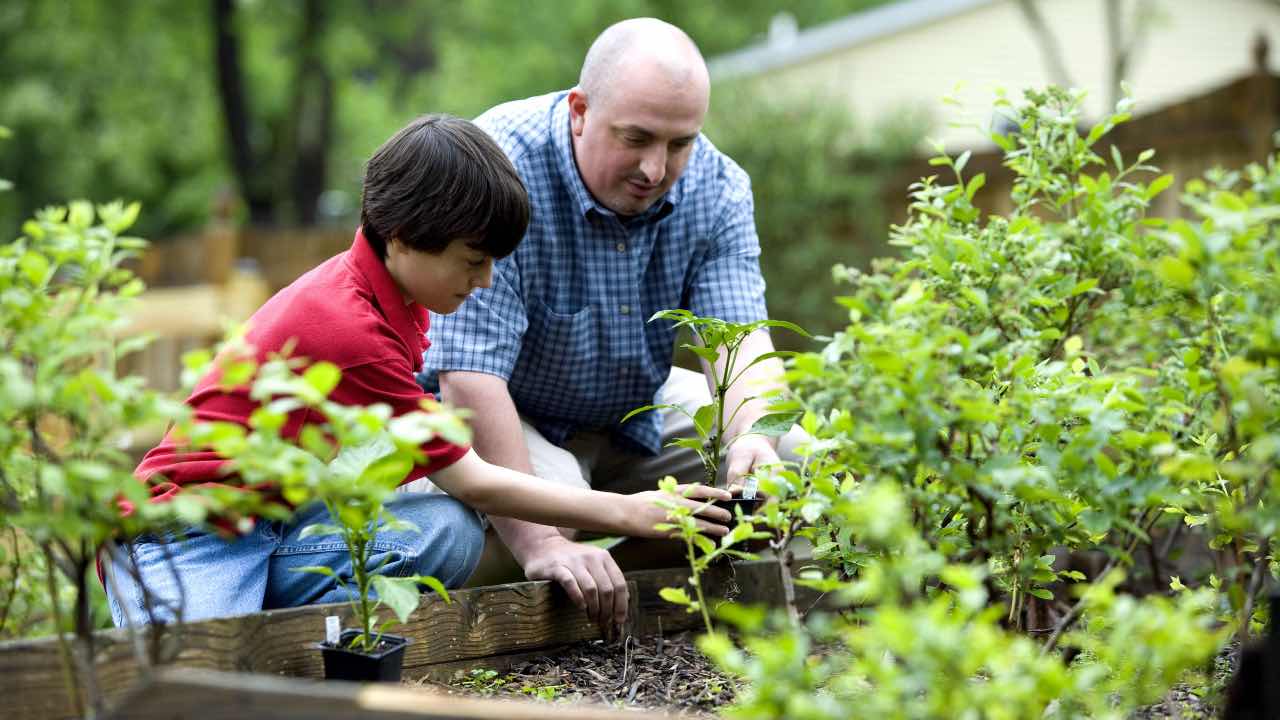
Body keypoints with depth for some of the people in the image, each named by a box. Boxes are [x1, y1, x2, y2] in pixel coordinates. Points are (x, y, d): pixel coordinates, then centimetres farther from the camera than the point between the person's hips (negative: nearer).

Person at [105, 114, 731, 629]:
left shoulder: (384, 290, 3)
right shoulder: (348, 328, -25)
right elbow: (468, 482, -16)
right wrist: (627, 513, -11)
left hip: (276, 523, 9)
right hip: (186, 535, -9)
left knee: (449, 532, -18)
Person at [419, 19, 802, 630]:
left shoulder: (716, 187, -13)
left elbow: (738, 335, -20)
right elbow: (469, 376, -36)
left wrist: (753, 436, -45)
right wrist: (540, 544, -43)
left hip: (635, 412, 6)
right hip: (493, 416, -6)